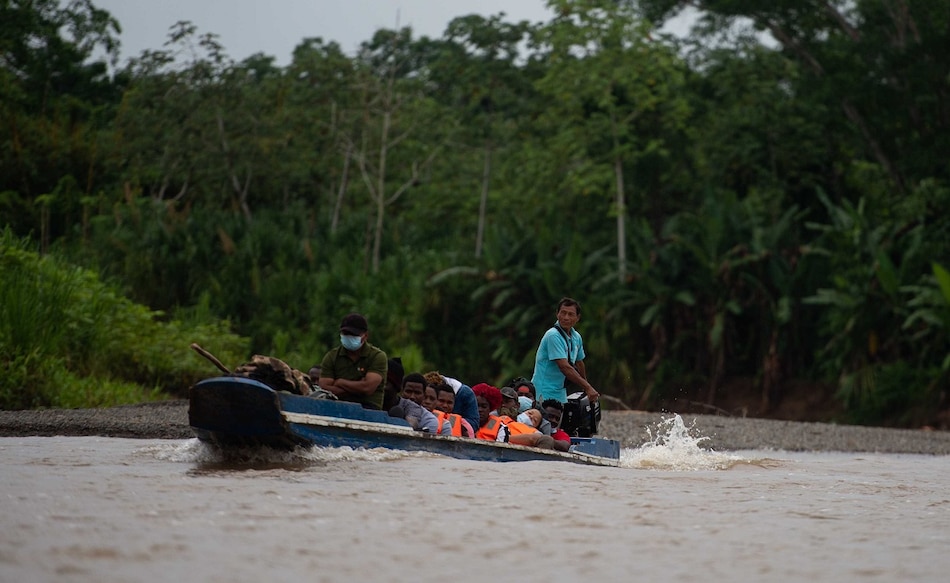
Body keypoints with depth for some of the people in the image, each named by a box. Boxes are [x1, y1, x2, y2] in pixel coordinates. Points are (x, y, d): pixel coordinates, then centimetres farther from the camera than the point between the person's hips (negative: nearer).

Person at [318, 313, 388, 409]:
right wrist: (358, 388, -7)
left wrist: (340, 382, 2)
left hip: (368, 408, -3)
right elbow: (324, 389, -1)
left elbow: (368, 388, -11)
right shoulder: (331, 357, 12)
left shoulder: (378, 356, 3)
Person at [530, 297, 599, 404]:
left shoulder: (576, 337, 11)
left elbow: (579, 364, 26)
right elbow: (564, 367, -22)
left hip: (560, 394, 8)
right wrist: (588, 388, -22)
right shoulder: (553, 336, -16)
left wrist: (585, 388, 35)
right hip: (544, 394, -8)